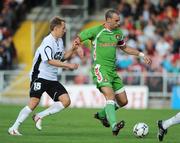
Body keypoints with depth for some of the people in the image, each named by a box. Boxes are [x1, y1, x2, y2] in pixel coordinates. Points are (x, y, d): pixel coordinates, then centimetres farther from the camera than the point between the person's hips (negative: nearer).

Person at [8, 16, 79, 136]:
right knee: (34, 102, -17)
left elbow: (62, 57, 23)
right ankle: (14, 128, -8)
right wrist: (68, 65, -24)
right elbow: (50, 61, -26)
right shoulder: (48, 42, -17)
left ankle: (39, 116, 2)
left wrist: (72, 50, 6)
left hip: (52, 79, 8)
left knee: (66, 101, -6)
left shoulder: (60, 41, 12)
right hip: (40, 77, -8)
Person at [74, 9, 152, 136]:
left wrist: (141, 54, 21)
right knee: (110, 96, -26)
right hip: (100, 68, -7)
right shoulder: (96, 31, -5)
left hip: (112, 70, 7)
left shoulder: (118, 33, 13)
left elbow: (125, 48, 28)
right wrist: (79, 47, -23)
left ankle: (102, 115, 30)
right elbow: (77, 39, 0)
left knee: (123, 101, 7)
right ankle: (114, 126, -36)